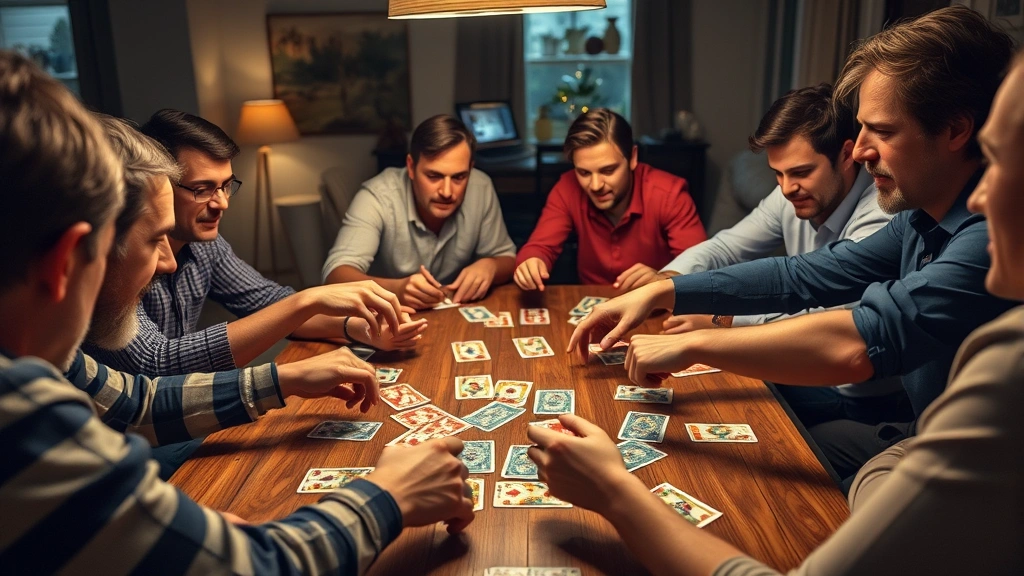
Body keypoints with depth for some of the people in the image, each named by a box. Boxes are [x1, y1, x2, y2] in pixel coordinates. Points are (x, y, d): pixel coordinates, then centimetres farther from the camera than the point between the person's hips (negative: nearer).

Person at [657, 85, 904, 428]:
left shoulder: (881, 216, -25)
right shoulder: (791, 199, -4)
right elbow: (724, 247, 5)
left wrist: (721, 318, -34)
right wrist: (667, 279, -16)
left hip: (867, 401, -6)